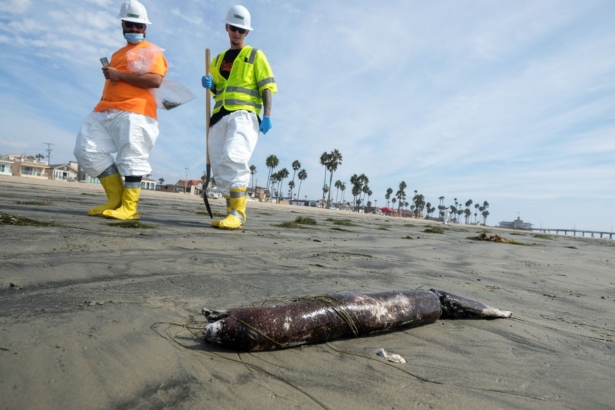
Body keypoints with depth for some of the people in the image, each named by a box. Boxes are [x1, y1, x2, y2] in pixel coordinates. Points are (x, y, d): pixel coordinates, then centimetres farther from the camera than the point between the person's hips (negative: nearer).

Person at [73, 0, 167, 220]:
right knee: (86, 150, 1)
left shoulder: (152, 51, 4)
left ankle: (129, 208, -7)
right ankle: (115, 198, 5)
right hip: (106, 111, 9)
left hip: (134, 113, -8)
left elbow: (155, 80, -14)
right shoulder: (117, 54, 29)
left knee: (131, 158, -11)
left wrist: (120, 75, -12)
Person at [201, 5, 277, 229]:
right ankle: (233, 211, 11)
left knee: (233, 159, -25)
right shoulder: (219, 59, 24)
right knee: (219, 165, 3)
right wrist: (209, 84, 6)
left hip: (244, 114, -6)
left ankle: (237, 214, -22)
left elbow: (266, 87, 1)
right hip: (220, 115, 7)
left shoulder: (255, 56, 9)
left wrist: (267, 116, -12)